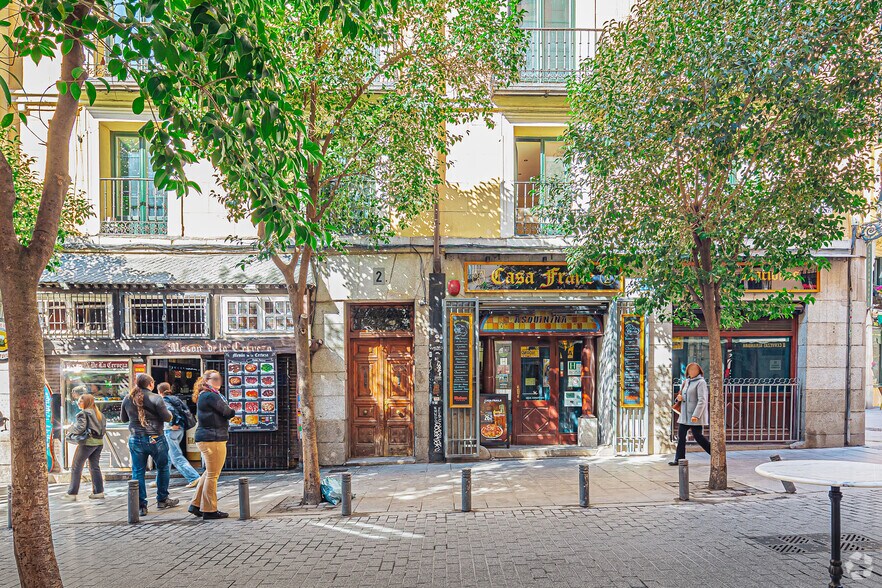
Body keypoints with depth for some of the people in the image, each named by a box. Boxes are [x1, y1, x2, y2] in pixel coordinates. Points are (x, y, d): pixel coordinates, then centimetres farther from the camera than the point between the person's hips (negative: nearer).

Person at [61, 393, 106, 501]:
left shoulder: (83, 413, -9)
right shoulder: (99, 414, 13)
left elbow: (80, 428, -17)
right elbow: (104, 429, 12)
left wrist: (71, 431, 0)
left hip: (87, 442, -7)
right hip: (99, 442, 7)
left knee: (76, 467, 2)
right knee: (95, 467, 12)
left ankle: (72, 494, 2)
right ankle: (99, 492, 11)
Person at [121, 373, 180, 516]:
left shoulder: (128, 399, 4)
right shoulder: (156, 398, -10)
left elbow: (123, 419, 17)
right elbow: (167, 417, -10)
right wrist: (169, 413, 12)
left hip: (135, 439, 3)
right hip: (155, 439, -3)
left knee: (138, 472, 8)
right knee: (163, 468, 15)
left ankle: (141, 505, 6)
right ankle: (162, 500, 24)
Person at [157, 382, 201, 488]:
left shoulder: (163, 401, -9)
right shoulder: (175, 399, 13)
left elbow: (171, 411, -28)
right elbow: (187, 411, 8)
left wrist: (173, 424, -18)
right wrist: (179, 423, 8)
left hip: (171, 430, -8)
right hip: (180, 429, 8)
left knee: (176, 457, -6)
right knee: (167, 455, 20)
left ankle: (194, 478, -12)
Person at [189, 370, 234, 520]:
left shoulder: (203, 396, 18)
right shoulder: (211, 396, -15)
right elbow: (228, 413, -14)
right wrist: (231, 411, 7)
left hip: (205, 438, 11)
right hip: (213, 439, -10)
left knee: (209, 473, 20)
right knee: (213, 475, -2)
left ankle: (196, 504, 26)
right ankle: (209, 510, 6)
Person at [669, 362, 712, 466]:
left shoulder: (701, 382, -9)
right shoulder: (686, 382, 16)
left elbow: (702, 401, -17)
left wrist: (696, 415, -25)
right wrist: (679, 397, 1)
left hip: (695, 415, -8)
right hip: (685, 415, 8)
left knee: (698, 436, -6)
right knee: (680, 435, 4)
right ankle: (679, 459, 7)